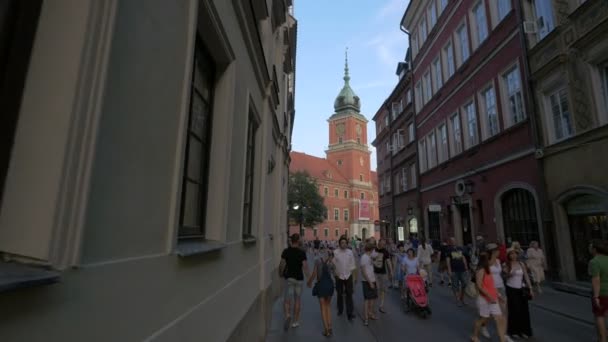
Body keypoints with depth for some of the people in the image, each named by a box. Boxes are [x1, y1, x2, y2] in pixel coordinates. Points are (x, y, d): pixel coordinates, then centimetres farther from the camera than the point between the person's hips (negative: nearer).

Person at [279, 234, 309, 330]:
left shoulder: (286, 251, -4)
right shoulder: (302, 253, -7)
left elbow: (281, 265, -4)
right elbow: (305, 266, -11)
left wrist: (280, 273, 14)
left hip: (289, 278, 0)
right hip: (299, 278, 0)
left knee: (287, 300, 3)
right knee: (297, 300, 14)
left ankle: (287, 315, -24)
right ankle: (296, 321, 21)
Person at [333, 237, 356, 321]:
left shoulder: (350, 252, -3)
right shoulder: (335, 252, -8)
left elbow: (353, 265, 4)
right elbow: (333, 264, -2)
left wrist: (353, 276, 4)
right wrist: (335, 273, -6)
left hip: (348, 276, 0)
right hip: (339, 276, 0)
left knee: (349, 294, -2)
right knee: (340, 294, 13)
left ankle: (349, 313, 3)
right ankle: (340, 310, 31)